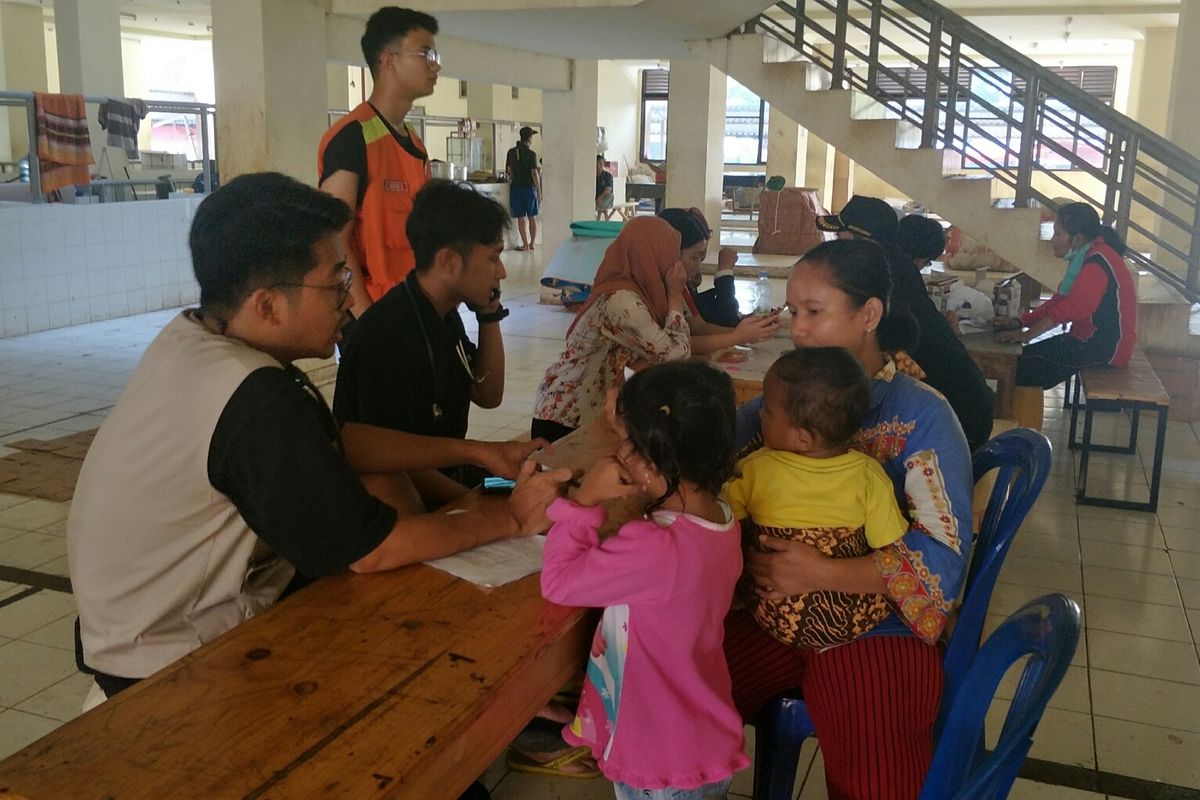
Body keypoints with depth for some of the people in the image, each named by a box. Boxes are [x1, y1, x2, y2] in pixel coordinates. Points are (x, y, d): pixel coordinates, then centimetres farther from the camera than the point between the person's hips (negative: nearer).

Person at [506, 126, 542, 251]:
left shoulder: (511, 152, 3)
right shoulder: (531, 154, -10)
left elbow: (509, 170, 10)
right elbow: (534, 174, -13)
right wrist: (539, 192, -9)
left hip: (515, 187, 3)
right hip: (529, 187, -2)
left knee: (521, 218, 3)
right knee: (532, 217, 9)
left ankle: (525, 244, 1)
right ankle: (532, 243, 13)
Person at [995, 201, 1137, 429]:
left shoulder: (1097, 263, -21)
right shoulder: (1086, 257, 12)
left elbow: (1069, 309, -28)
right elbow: (1059, 301, 12)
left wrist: (1026, 335, -24)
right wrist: (1020, 322, 1)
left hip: (1106, 346, -10)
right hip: (1090, 338, 10)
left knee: (1027, 367, -16)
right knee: (1026, 356, 5)